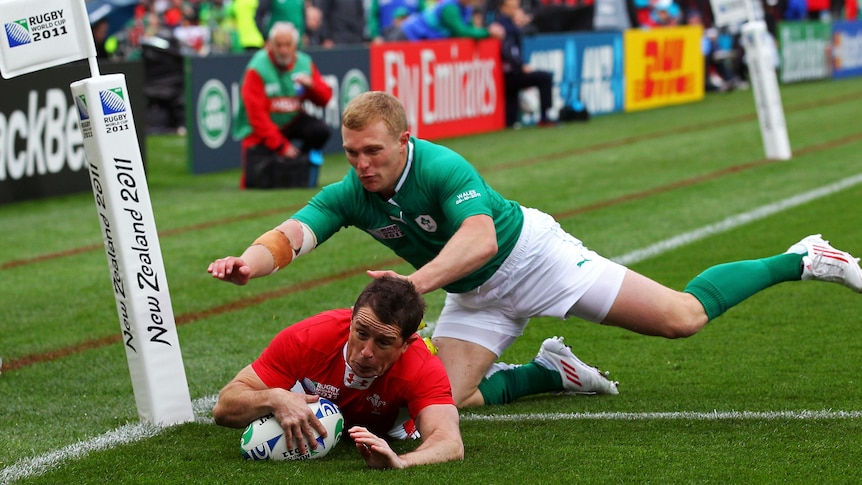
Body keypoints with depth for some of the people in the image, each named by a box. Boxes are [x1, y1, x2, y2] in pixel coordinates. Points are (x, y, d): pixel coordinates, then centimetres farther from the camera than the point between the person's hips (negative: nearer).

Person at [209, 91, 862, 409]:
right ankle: (552, 370, 14)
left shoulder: (443, 168, -32)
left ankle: (801, 262, 13)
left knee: (682, 317, -9)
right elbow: (291, 234, -26)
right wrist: (249, 260, -49)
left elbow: (479, 236, -47)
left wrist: (420, 280, -62)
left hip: (532, 254, -6)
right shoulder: (348, 196, -14)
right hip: (474, 298, 6)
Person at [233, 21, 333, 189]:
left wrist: (311, 86, -23)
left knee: (321, 130, -25)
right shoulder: (257, 69, -17)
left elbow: (324, 99, 1)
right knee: (257, 181, -19)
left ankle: (301, 164, 0)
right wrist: (281, 145, -22)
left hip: (292, 121, 4)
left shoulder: (305, 64, -3)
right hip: (261, 130, -4)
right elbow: (257, 114, -19)